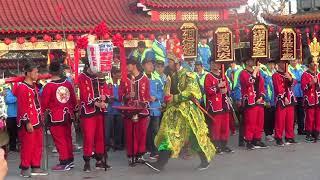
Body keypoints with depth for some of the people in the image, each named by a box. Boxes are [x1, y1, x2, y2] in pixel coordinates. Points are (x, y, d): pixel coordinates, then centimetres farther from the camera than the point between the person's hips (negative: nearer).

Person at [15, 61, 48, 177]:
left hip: (37, 122, 9)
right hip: (28, 123, -9)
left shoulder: (35, 86, 15)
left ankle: (36, 168, 19)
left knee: (38, 145, 11)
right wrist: (27, 122, -20)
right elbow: (21, 107, -17)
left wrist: (41, 119, 19)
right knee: (27, 146, -3)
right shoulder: (22, 88, -13)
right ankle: (24, 169, 7)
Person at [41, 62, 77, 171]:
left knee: (59, 140, 3)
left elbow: (44, 103, -9)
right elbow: (74, 100, 8)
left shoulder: (48, 86, -16)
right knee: (67, 138, 16)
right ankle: (70, 161, 25)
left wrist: (43, 113, 9)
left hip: (56, 117, -5)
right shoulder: (68, 84, -1)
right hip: (68, 115, 6)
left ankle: (64, 163, 6)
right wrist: (72, 111, 22)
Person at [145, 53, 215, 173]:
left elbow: (191, 92, -17)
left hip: (188, 111, -6)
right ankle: (160, 164, -8)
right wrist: (168, 98, -1)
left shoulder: (188, 75, -8)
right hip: (173, 111, 6)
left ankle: (206, 161, 21)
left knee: (196, 136, 3)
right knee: (167, 135, -4)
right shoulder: (171, 77, 12)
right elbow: (168, 93, 22)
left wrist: (175, 98, -18)